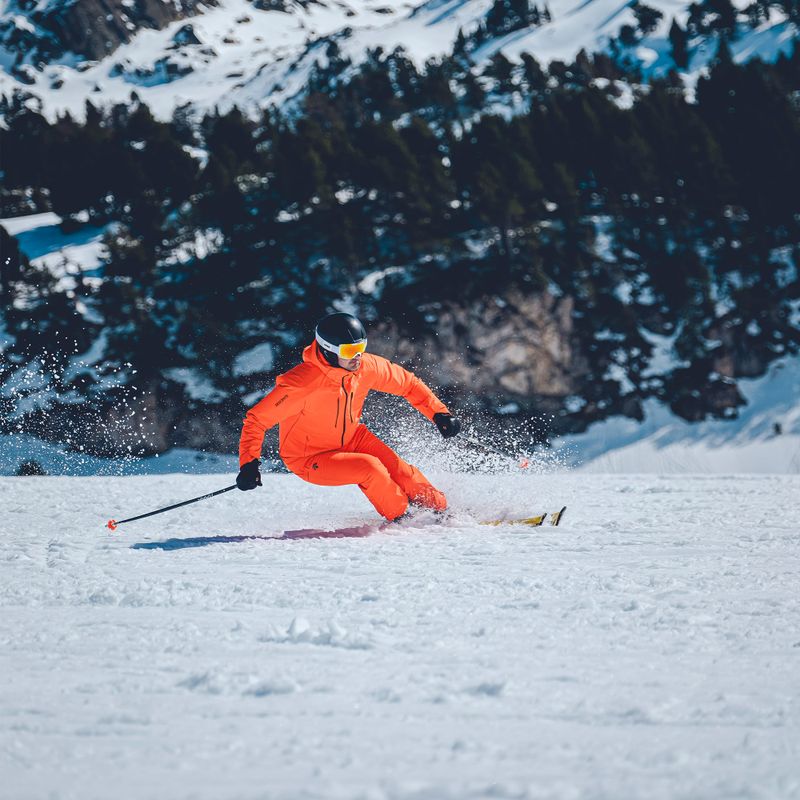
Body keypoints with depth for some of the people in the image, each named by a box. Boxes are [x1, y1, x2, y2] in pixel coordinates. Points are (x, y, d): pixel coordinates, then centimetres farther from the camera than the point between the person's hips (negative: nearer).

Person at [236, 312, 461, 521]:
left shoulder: (366, 366, -16)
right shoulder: (302, 383, -33)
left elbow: (408, 383, 2)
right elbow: (257, 419, -27)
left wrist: (440, 413, -4)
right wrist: (249, 464, -37)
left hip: (351, 438, 5)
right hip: (311, 458, -5)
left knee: (399, 472, -13)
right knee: (369, 468, -26)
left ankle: (441, 509, 7)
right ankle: (402, 519, -4)